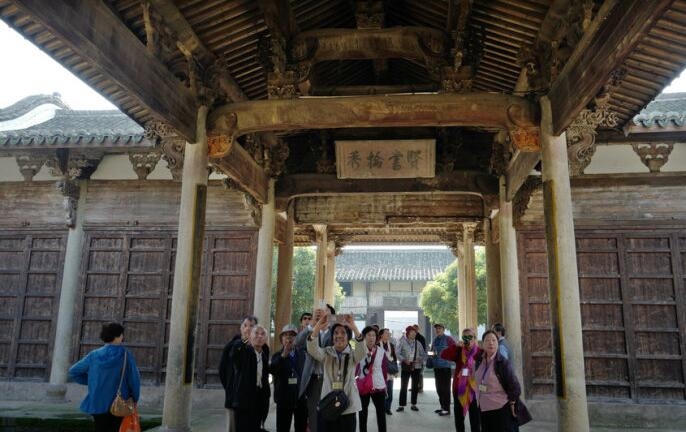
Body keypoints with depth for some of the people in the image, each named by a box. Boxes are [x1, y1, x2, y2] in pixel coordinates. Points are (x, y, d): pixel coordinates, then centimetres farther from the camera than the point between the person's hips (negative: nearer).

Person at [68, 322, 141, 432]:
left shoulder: (94, 355, -1)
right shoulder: (125, 354, -11)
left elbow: (73, 371, 9)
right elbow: (134, 379, -12)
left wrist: (91, 382, 13)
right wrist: (134, 399, 3)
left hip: (97, 404, 3)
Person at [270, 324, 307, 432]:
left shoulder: (302, 354, 6)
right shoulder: (277, 356, -2)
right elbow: (271, 370, -22)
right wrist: (283, 355, -30)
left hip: (301, 397, 2)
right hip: (284, 398, -2)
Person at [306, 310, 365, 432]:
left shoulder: (352, 355, 3)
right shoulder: (326, 353, 3)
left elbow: (362, 351, -21)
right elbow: (312, 350, -17)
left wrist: (354, 328, -37)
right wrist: (318, 327, -36)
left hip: (348, 407, 0)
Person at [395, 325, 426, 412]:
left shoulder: (418, 343, 6)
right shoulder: (402, 342, -4)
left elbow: (424, 354, 8)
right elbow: (398, 353, -9)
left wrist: (421, 359, -12)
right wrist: (404, 360, -23)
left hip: (416, 367, 3)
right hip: (405, 367, -3)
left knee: (415, 386, 9)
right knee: (403, 386, -2)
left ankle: (413, 404, 21)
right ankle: (401, 405, 4)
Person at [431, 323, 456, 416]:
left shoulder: (448, 339, -10)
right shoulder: (435, 339, 12)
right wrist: (434, 355, 9)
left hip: (446, 366, -7)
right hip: (437, 366, 7)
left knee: (445, 388, -4)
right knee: (439, 387, 14)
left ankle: (446, 409, 3)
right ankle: (442, 406, 25)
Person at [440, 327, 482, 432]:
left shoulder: (480, 352, -8)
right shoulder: (459, 351, 2)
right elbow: (443, 355, -10)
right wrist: (456, 346, -18)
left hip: (474, 388, -3)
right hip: (459, 388, 4)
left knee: (475, 418, 3)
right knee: (459, 417, 15)